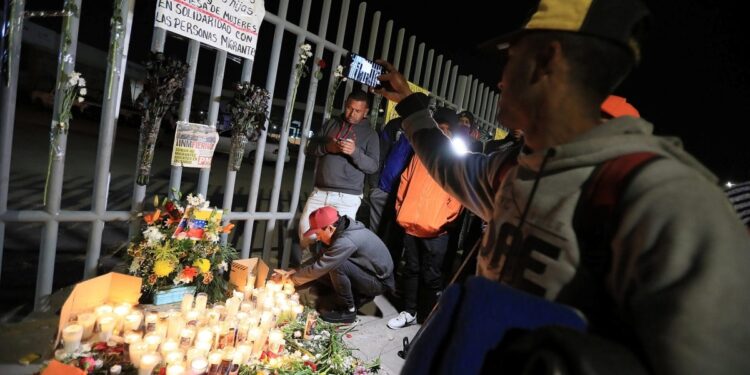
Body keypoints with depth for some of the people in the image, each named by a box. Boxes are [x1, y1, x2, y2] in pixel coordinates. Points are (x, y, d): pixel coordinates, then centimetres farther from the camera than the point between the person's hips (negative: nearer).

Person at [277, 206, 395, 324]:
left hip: (380, 282, -9)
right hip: (369, 272, 9)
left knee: (336, 266, -28)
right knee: (322, 272, -1)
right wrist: (297, 270, -4)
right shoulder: (343, 230, -2)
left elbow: (319, 268, -25)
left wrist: (292, 279, -10)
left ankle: (348, 310, -9)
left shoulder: (346, 242, -31)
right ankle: (361, 296, 9)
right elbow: (321, 260, 7)